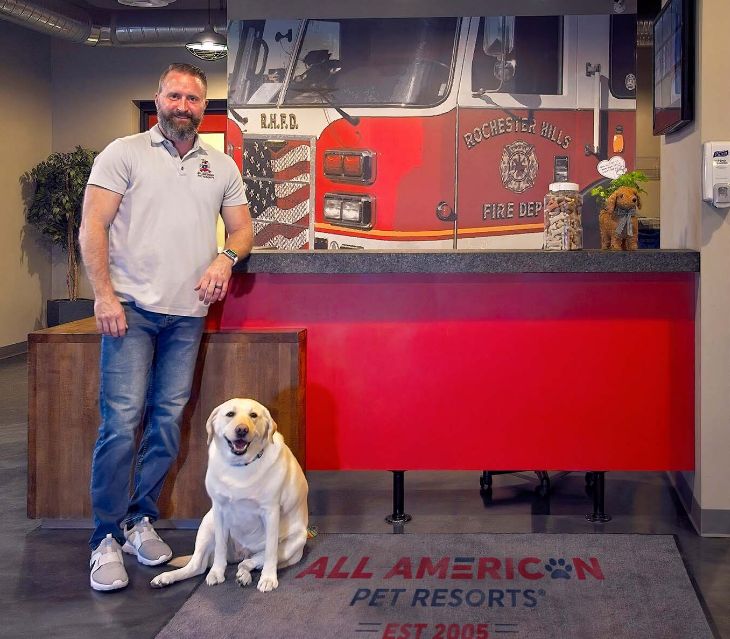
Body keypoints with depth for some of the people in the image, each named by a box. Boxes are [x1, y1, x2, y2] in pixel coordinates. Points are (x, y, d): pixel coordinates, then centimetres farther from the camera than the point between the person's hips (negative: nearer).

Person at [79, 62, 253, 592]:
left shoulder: (222, 166, 15)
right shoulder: (124, 153, 2)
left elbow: (242, 227, 17)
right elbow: (93, 226, -3)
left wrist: (226, 258, -6)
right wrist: (104, 294, -13)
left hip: (188, 314, 4)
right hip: (132, 309, -4)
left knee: (169, 420, 6)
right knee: (121, 422, -10)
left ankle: (141, 521, 18)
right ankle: (107, 539, -4)